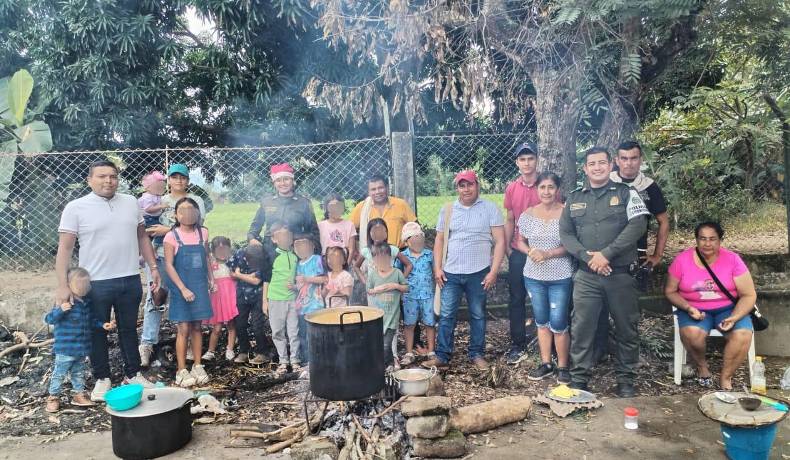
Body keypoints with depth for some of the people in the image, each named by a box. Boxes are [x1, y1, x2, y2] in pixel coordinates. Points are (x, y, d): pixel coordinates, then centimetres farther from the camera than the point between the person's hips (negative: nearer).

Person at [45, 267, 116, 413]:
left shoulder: (86, 303, 5)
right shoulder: (65, 303, -17)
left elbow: (91, 321, 17)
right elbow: (49, 319, -21)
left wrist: (102, 325, 2)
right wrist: (60, 310, -37)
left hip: (82, 349, 7)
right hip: (65, 349, -7)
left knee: (79, 373, 18)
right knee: (59, 373, 7)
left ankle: (79, 394, 30)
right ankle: (53, 397, 20)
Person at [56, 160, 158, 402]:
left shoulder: (131, 202, 6)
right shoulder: (76, 208, -6)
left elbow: (142, 237, 13)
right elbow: (64, 248, -7)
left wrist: (153, 267, 9)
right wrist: (63, 286, -12)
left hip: (130, 280, 3)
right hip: (96, 283, -3)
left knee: (129, 329, 15)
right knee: (98, 332, 11)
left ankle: (133, 373, 28)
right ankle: (102, 379, 26)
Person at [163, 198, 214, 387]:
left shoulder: (203, 233, 4)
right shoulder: (172, 236, -8)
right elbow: (169, 265, -11)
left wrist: (211, 279, 14)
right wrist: (183, 288, -16)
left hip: (200, 286, 4)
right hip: (181, 288, -3)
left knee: (197, 327, 11)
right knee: (183, 329, -1)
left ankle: (198, 367, 21)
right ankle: (181, 371, 10)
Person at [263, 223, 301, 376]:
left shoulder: (295, 256, 5)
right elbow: (266, 279, 1)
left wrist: (295, 285, -3)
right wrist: (265, 300, -1)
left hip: (293, 298, 2)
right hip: (275, 299, -2)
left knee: (294, 331, 3)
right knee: (278, 332, 5)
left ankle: (295, 361, 14)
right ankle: (283, 361, 17)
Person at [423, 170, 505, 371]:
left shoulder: (490, 209, -1)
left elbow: (500, 241, -4)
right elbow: (439, 240, 11)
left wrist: (493, 271, -10)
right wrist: (437, 268, 3)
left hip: (478, 273, -2)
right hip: (450, 273, 2)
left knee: (478, 315, 10)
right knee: (446, 315, 3)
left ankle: (477, 354, 23)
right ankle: (442, 356, 11)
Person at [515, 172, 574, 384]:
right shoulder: (527, 214, 2)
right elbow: (520, 242, 8)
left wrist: (548, 253, -21)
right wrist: (530, 251, -13)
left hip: (560, 277, -4)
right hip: (534, 276, 4)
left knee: (558, 323, 0)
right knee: (542, 322, 14)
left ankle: (562, 367, 17)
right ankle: (546, 363, 27)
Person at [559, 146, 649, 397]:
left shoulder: (626, 193, 4)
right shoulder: (574, 198, 11)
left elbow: (638, 225, -10)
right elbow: (565, 233, 6)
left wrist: (607, 254, -17)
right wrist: (587, 256, -11)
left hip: (621, 274, -1)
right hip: (586, 276, 2)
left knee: (626, 328, 7)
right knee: (581, 327, 2)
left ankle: (626, 379, 21)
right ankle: (579, 378, 14)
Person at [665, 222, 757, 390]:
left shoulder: (732, 259, -8)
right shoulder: (682, 260, -7)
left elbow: (749, 295, -6)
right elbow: (670, 291, 1)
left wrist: (734, 318, -23)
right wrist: (688, 308, -18)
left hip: (728, 308, 1)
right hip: (695, 310, 0)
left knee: (742, 336, -29)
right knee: (691, 334, -32)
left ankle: (725, 378, -5)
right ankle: (702, 366, 2)